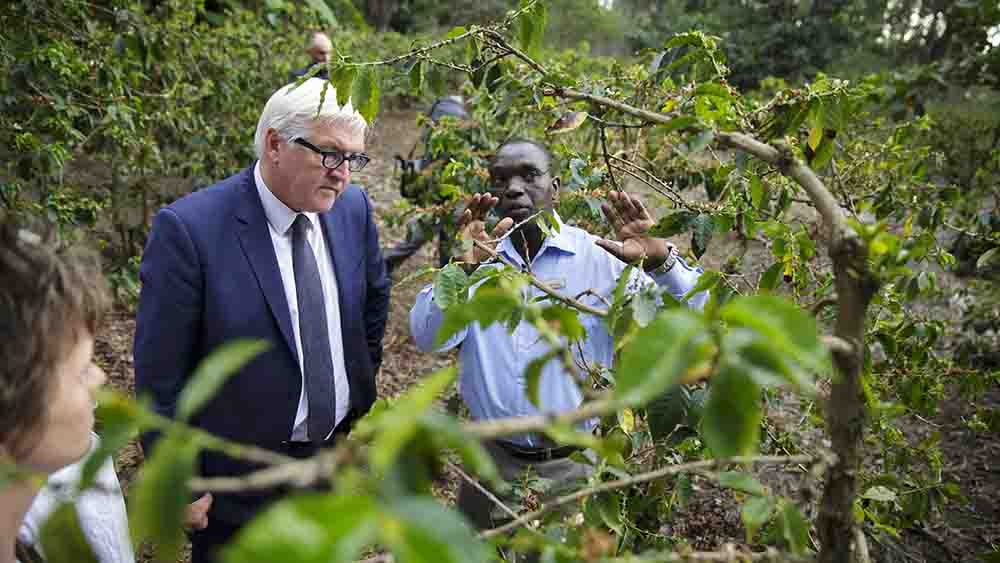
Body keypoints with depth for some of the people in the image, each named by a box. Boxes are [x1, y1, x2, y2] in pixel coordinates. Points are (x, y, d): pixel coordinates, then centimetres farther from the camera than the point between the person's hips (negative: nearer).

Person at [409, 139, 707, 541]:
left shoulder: (601, 258, -9)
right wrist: (464, 266, -31)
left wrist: (661, 260, -33)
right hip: (494, 461, 2)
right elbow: (428, 337, -14)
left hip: (578, 463, -2)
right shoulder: (477, 260, -2)